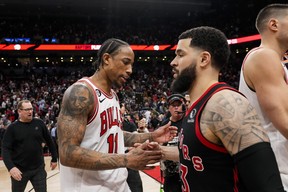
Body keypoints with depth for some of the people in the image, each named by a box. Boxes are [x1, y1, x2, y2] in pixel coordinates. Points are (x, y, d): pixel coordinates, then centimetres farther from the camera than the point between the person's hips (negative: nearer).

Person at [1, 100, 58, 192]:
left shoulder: (39, 123, -1)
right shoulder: (12, 128, -6)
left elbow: (49, 141, 7)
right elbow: (5, 149, -11)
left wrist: (54, 158, 10)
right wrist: (11, 167, -24)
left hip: (39, 168, 1)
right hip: (19, 170, -1)